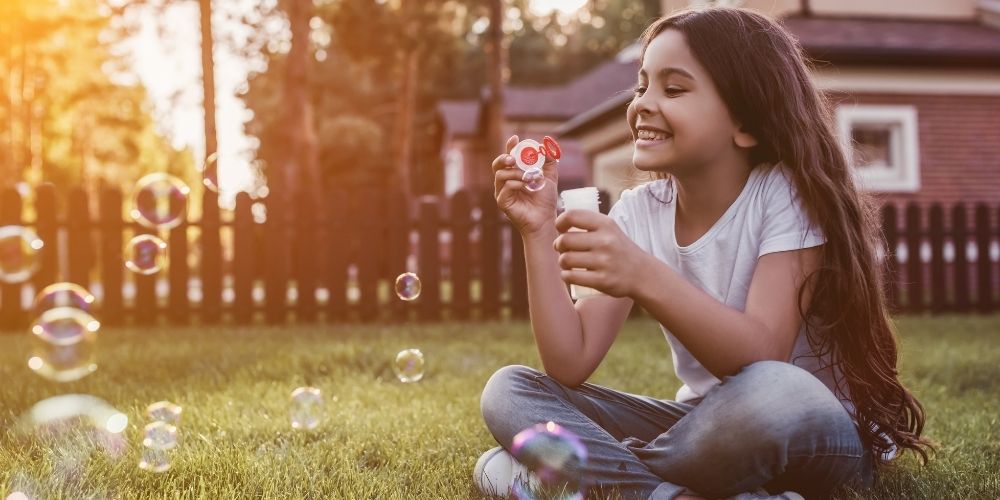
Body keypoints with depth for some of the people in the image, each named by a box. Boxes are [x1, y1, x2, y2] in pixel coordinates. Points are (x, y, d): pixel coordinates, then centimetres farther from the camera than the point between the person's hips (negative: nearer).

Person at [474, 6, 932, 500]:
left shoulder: (786, 194, -15)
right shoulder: (637, 212, -2)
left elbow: (763, 360, -29)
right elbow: (570, 366, -10)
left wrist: (645, 278, -43)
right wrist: (538, 233, -18)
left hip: (812, 430, -5)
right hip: (706, 424, 5)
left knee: (768, 394, -40)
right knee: (508, 392, -11)